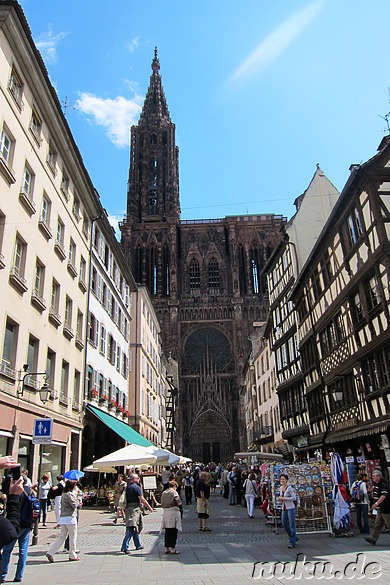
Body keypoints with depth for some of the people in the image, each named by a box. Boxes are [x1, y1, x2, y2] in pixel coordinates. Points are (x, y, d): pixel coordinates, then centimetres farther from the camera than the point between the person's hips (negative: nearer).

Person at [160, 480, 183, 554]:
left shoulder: (163, 493, 10)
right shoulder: (174, 493, -8)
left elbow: (162, 504, 10)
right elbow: (179, 503, -9)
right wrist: (181, 512, 5)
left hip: (165, 513, 6)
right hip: (174, 512, -6)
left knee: (167, 532, 12)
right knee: (174, 532, 1)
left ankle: (166, 548, 15)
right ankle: (172, 549, 1)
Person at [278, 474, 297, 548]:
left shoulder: (289, 488, -12)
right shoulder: (281, 488, 8)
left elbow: (294, 498, -15)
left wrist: (284, 498, -17)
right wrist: (280, 499, -3)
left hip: (290, 508, -7)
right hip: (284, 508, 7)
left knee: (292, 525, -3)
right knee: (284, 524, 10)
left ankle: (292, 542, 4)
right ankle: (294, 537, 29)